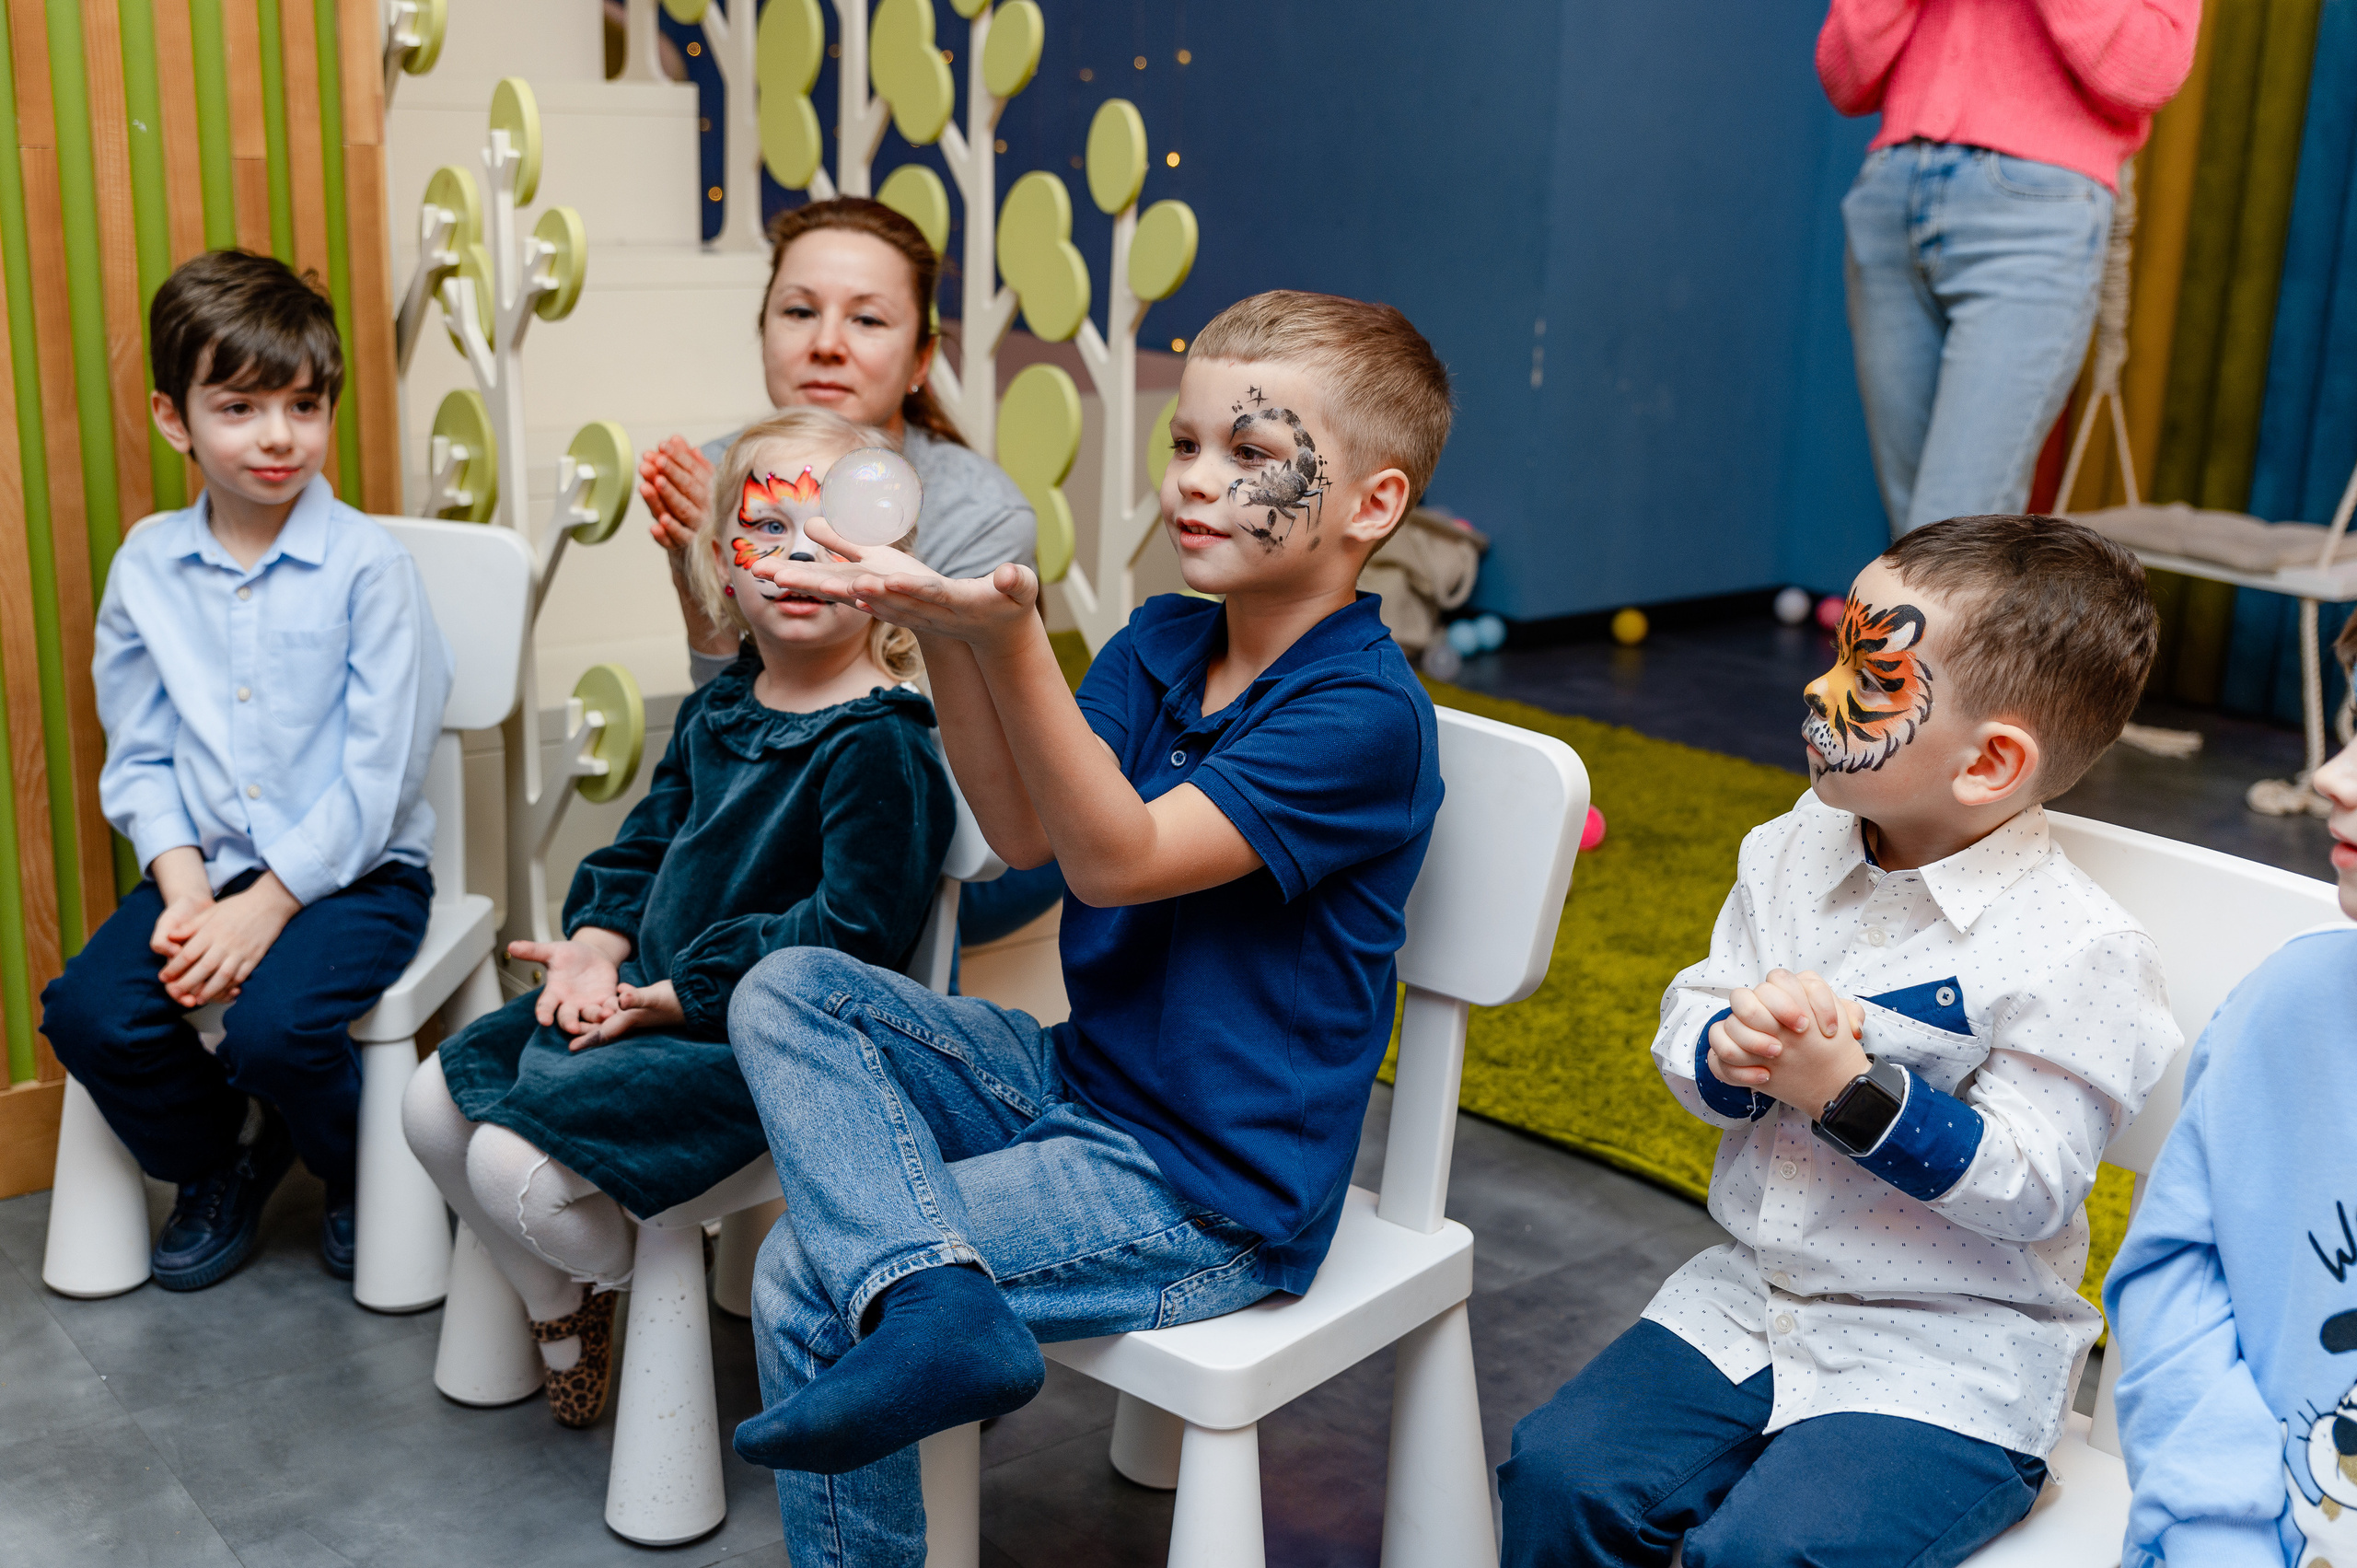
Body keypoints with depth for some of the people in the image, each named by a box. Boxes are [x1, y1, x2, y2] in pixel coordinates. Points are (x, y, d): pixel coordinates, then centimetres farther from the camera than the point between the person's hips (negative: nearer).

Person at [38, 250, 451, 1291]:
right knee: (87, 1009, -16)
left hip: (352, 872, -4)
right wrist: (185, 890, -11)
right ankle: (222, 1161, 15)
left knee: (274, 1025, -27)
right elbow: (138, 760, 5)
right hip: (206, 865, 5)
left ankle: (365, 1170, 8)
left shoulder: (368, 564, -9)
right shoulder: (146, 567, 4)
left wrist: (266, 907, -16)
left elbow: (378, 772, -12)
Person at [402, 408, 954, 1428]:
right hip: (642, 997, 9)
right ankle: (560, 1310, 28)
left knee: (518, 1165, -20)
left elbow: (853, 929, -24)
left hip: (757, 1042, -9)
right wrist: (596, 944, -2)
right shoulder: (717, 710, 8)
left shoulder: (879, 741, -20)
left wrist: (679, 997, -20)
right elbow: (646, 841, 18)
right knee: (435, 1105, 9)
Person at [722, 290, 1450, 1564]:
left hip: (1208, 1196, -8)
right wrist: (942, 632, -19)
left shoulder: (1365, 714, -19)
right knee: (786, 992, -8)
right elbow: (1025, 831, -5)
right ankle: (929, 1297, -24)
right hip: (1079, 1081, 8)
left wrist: (1010, 643, -37)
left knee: (804, 1280, -13)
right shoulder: (1164, 643, 5)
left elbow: (1116, 859, -26)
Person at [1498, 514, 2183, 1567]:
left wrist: (1850, 1089, -27)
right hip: (1749, 1294, 6)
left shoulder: (2078, 955, -16)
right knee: (1560, 1470, -9)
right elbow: (1686, 1023, 6)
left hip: (1949, 1353, -5)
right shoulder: (1796, 851, 3)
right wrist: (1731, 1052, -18)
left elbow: (2028, 1188, -17)